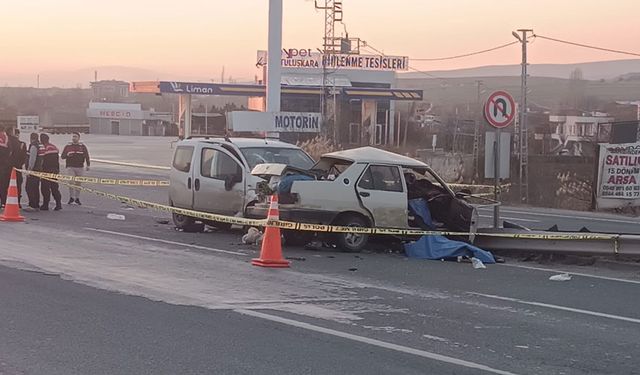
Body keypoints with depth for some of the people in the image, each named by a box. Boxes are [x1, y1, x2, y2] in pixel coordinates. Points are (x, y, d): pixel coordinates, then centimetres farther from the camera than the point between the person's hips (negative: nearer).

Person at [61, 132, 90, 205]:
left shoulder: (82, 146, 6)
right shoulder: (68, 146, 7)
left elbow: (86, 156, 5)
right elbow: (62, 156, 8)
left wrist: (88, 165, -5)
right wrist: (67, 155, -13)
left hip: (80, 167, 1)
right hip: (70, 167, -1)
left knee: (78, 183, 6)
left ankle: (77, 198, 15)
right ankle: (71, 197, -2)